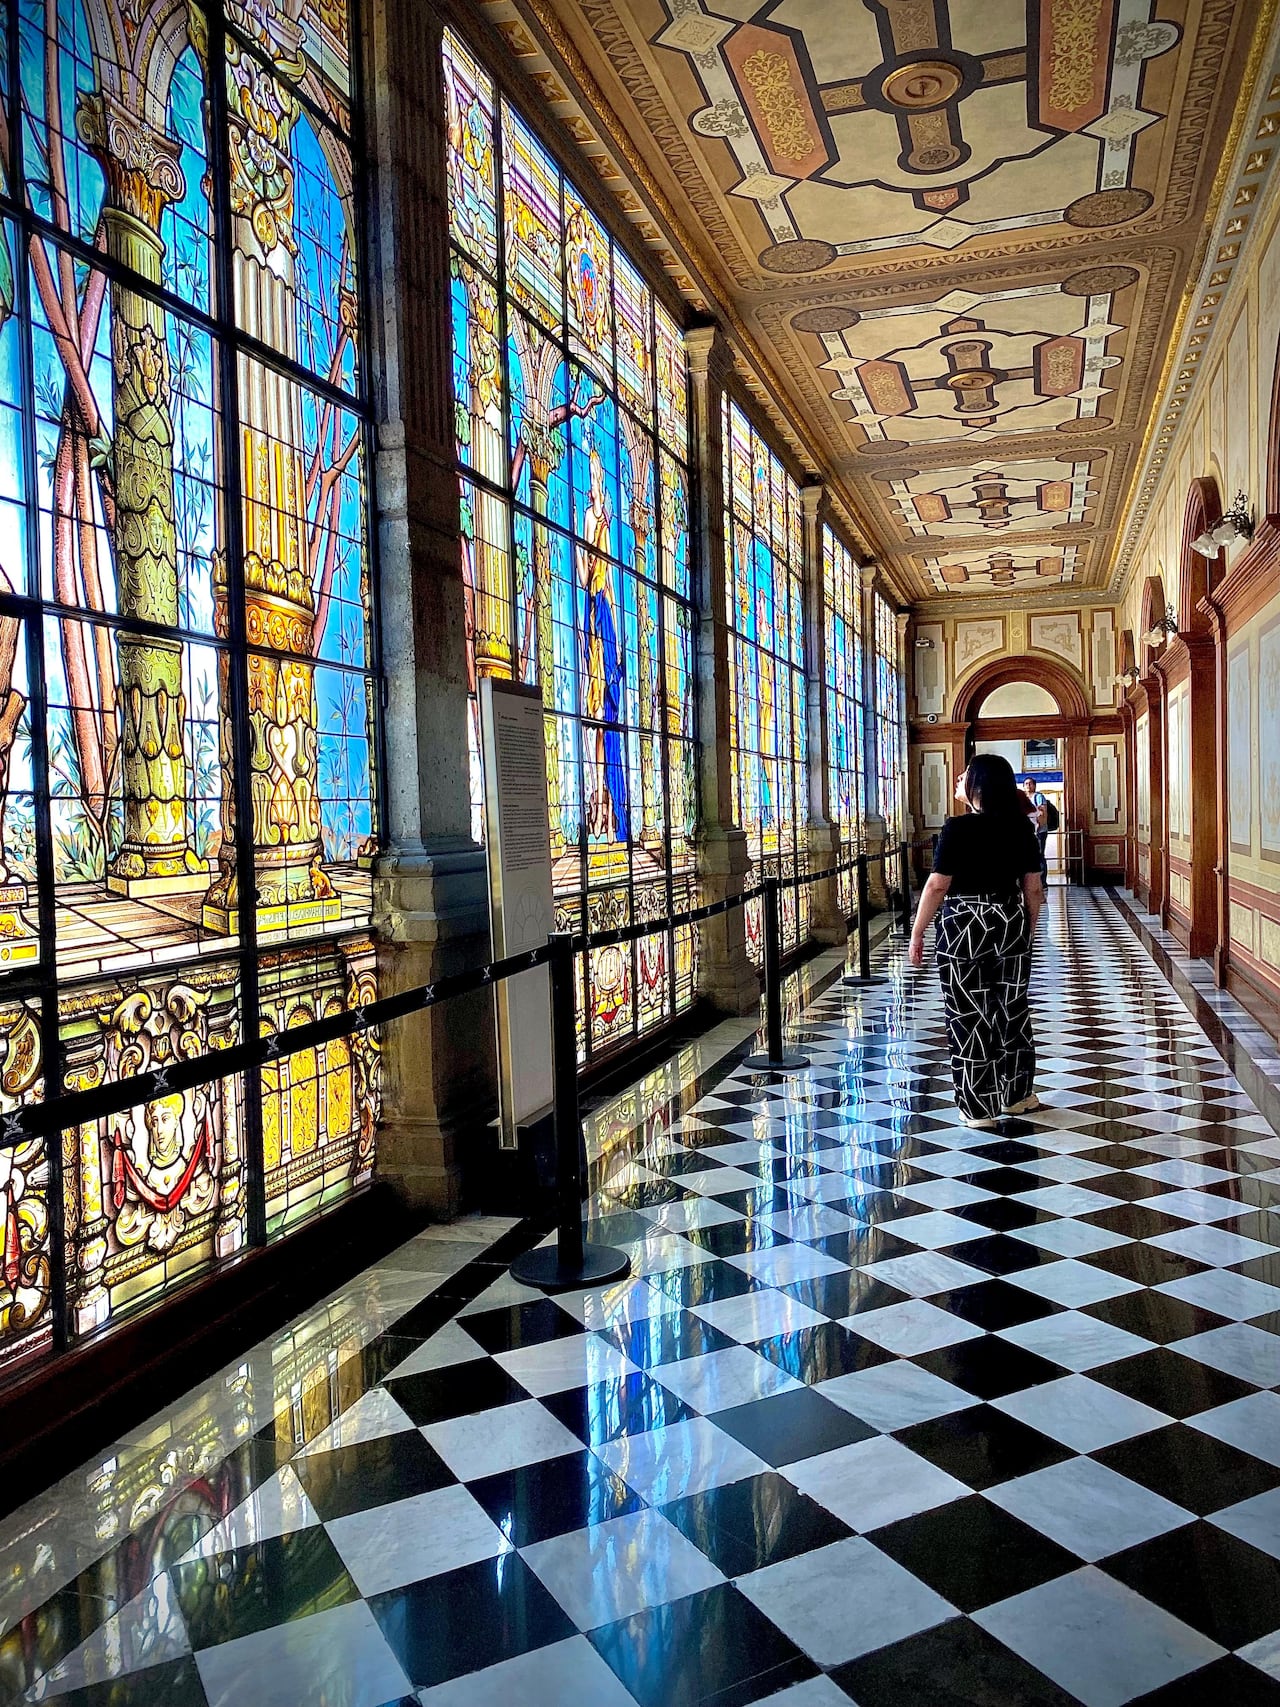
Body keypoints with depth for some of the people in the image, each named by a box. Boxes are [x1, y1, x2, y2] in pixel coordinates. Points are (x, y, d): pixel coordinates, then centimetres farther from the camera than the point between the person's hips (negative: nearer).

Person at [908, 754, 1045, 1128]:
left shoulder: (958, 828, -14)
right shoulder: (1020, 827, 1)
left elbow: (937, 886, -14)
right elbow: (1033, 887, 5)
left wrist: (917, 934, -6)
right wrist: (1028, 930, 18)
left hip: (964, 928, -5)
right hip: (1010, 925, 5)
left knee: (969, 1016, 3)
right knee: (1012, 1009, 16)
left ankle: (979, 1107, 10)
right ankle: (1016, 1094, 28)